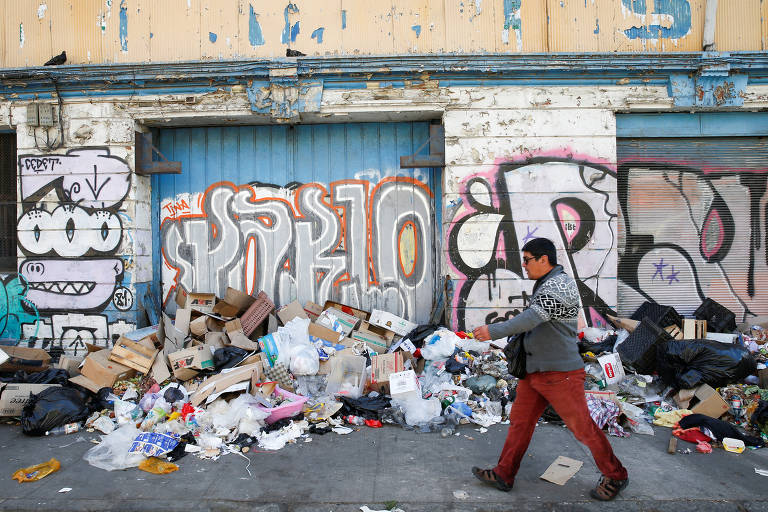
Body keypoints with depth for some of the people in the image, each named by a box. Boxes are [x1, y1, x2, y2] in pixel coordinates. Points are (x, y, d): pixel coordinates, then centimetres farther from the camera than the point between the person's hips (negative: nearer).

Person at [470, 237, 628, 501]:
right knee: (520, 420, 11)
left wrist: (494, 331, -31)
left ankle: (615, 477, 27)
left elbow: (534, 317, -30)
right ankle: (503, 475, 21)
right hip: (534, 371, 9)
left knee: (582, 427, 6)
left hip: (560, 373, -9)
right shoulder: (545, 284, 14)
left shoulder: (561, 283, -17)